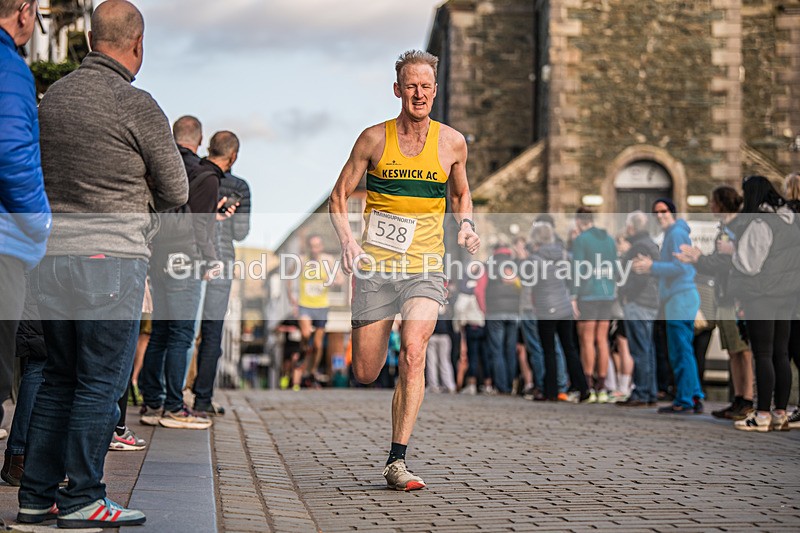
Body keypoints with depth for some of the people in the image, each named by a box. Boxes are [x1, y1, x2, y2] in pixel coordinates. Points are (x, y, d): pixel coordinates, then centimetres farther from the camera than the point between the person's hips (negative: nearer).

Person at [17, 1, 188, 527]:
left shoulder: (51, 97, 9)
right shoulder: (136, 104, -10)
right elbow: (176, 192, -3)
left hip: (50, 258, 7)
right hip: (112, 258, -7)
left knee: (60, 379, 15)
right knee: (102, 381, 1)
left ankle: (37, 494, 17)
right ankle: (83, 498, 4)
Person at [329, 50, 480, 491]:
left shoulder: (452, 142, 4)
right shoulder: (374, 139, 0)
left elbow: (461, 194, 22)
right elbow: (339, 196, 5)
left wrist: (465, 225, 1)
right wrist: (347, 240, -12)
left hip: (425, 268, 0)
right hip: (375, 267, 0)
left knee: (413, 351, -23)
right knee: (365, 374, 3)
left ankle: (397, 460, -18)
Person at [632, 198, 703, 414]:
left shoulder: (677, 234, -9)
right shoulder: (672, 235, 22)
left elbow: (681, 267, -19)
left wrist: (652, 266, -17)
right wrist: (650, 268, 16)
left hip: (680, 299, -11)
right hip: (680, 299, 11)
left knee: (681, 353, -9)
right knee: (685, 352, 11)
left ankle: (683, 401, -8)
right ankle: (695, 398, 13)